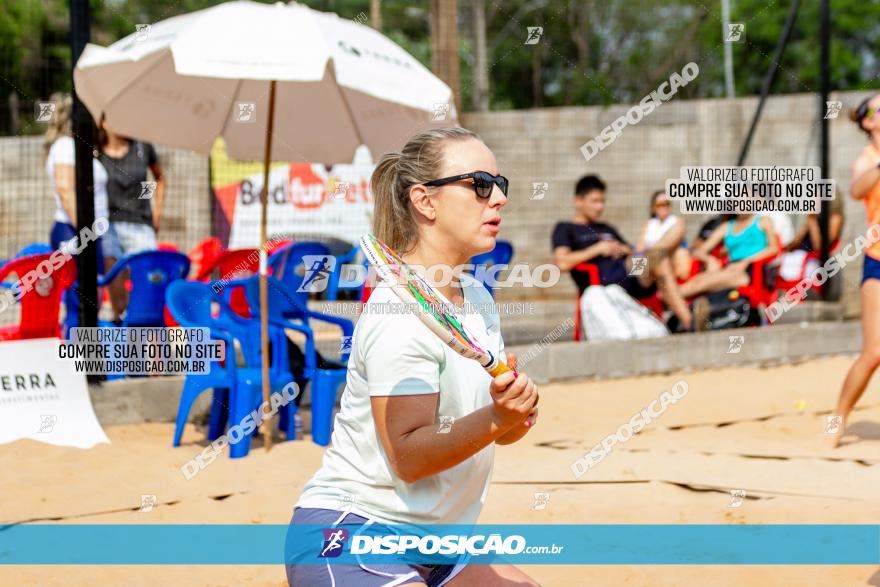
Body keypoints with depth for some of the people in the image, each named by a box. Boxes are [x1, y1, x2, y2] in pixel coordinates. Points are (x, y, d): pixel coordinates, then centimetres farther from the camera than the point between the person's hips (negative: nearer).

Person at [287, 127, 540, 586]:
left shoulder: (477, 298, 9)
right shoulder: (401, 314, -18)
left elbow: (495, 430, 14)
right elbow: (408, 455, -21)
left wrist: (516, 415, -7)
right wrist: (494, 419, -33)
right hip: (349, 533, -9)